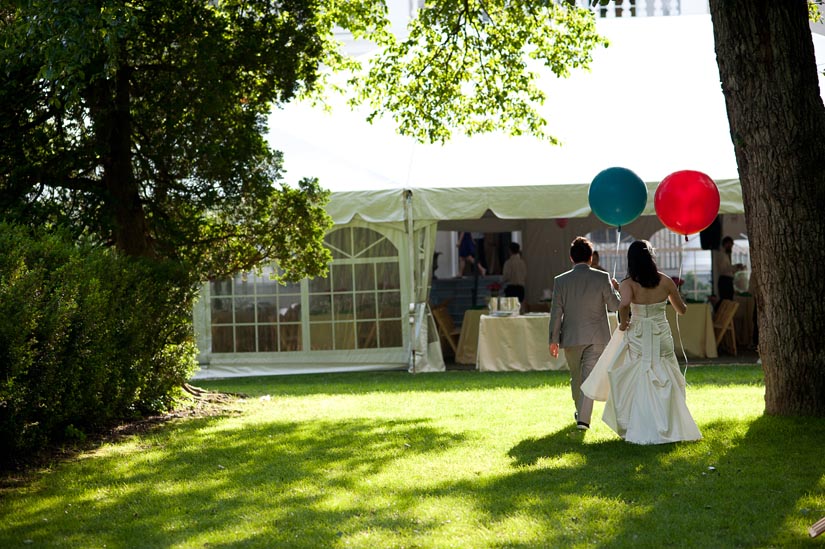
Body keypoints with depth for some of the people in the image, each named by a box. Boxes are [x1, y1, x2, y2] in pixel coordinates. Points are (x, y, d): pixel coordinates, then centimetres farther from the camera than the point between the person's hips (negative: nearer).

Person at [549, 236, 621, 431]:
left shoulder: (560, 281, -4)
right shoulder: (602, 278, -7)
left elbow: (556, 312, -3)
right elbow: (615, 305, -3)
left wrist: (554, 340, 2)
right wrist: (616, 288, 16)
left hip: (571, 337, 2)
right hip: (596, 336, -1)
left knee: (576, 377, 18)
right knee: (589, 377, 0)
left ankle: (580, 412, 35)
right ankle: (583, 417, -9)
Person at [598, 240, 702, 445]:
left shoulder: (628, 284, -10)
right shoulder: (665, 281, -2)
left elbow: (624, 304, -30)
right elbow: (682, 310, 8)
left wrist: (623, 323, -12)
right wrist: (674, 292, 27)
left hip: (638, 338, -1)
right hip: (662, 337, 1)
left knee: (639, 384, 8)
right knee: (664, 384, 11)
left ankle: (641, 432, 7)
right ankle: (666, 428, 13)